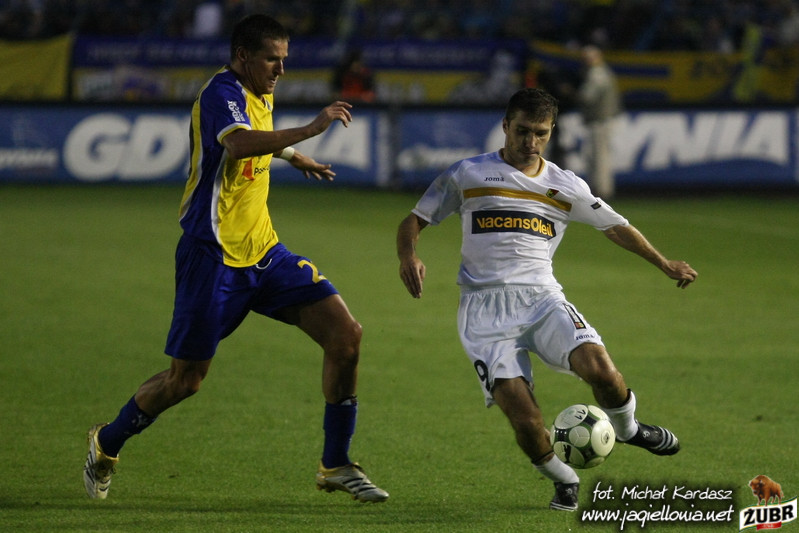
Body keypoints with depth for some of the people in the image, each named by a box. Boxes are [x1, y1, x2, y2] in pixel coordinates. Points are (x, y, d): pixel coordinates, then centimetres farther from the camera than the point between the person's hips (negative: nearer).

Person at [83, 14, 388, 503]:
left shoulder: (260, 96, 13)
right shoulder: (222, 93, -16)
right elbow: (238, 144, -39)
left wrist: (296, 158, 53)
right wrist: (311, 129, -39)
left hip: (264, 252, 8)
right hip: (213, 256, -8)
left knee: (346, 335, -7)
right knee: (185, 380, -1)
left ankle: (336, 466, 3)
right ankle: (107, 444, 26)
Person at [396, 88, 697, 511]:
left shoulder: (565, 187, 14)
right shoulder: (468, 175, 7)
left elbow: (614, 226, 26)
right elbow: (414, 222, 9)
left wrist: (664, 264, 26)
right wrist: (408, 256, -12)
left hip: (542, 299, 2)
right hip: (486, 308, -2)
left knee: (597, 366, -27)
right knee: (525, 421, -19)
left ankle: (626, 428, 6)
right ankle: (563, 480, 12)